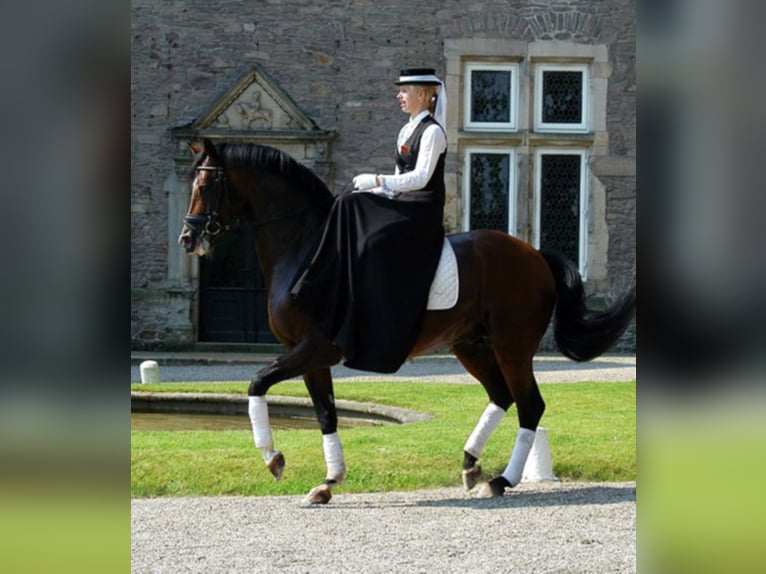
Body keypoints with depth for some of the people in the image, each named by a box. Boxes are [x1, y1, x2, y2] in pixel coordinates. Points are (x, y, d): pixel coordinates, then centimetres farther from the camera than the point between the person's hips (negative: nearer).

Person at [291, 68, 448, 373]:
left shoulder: (432, 131, -10)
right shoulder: (407, 131, 19)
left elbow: (420, 178, -20)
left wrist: (377, 181, -24)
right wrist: (372, 192, 4)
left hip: (424, 210, -9)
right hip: (402, 203, 9)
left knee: (374, 242, -27)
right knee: (350, 207, -10)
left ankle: (378, 334, -25)